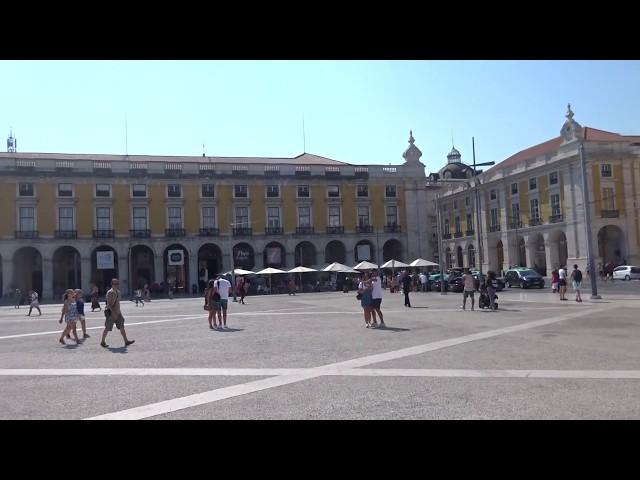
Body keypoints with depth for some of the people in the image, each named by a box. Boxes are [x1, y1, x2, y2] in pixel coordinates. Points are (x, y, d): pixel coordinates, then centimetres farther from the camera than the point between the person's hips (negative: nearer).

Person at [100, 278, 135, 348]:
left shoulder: (118, 292, 12)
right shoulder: (110, 293, -16)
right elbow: (109, 304, -22)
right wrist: (114, 313, -28)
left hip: (118, 313, 8)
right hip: (111, 313, -8)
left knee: (122, 327, 3)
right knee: (107, 328, 3)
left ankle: (126, 341, 2)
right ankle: (102, 342, 18)